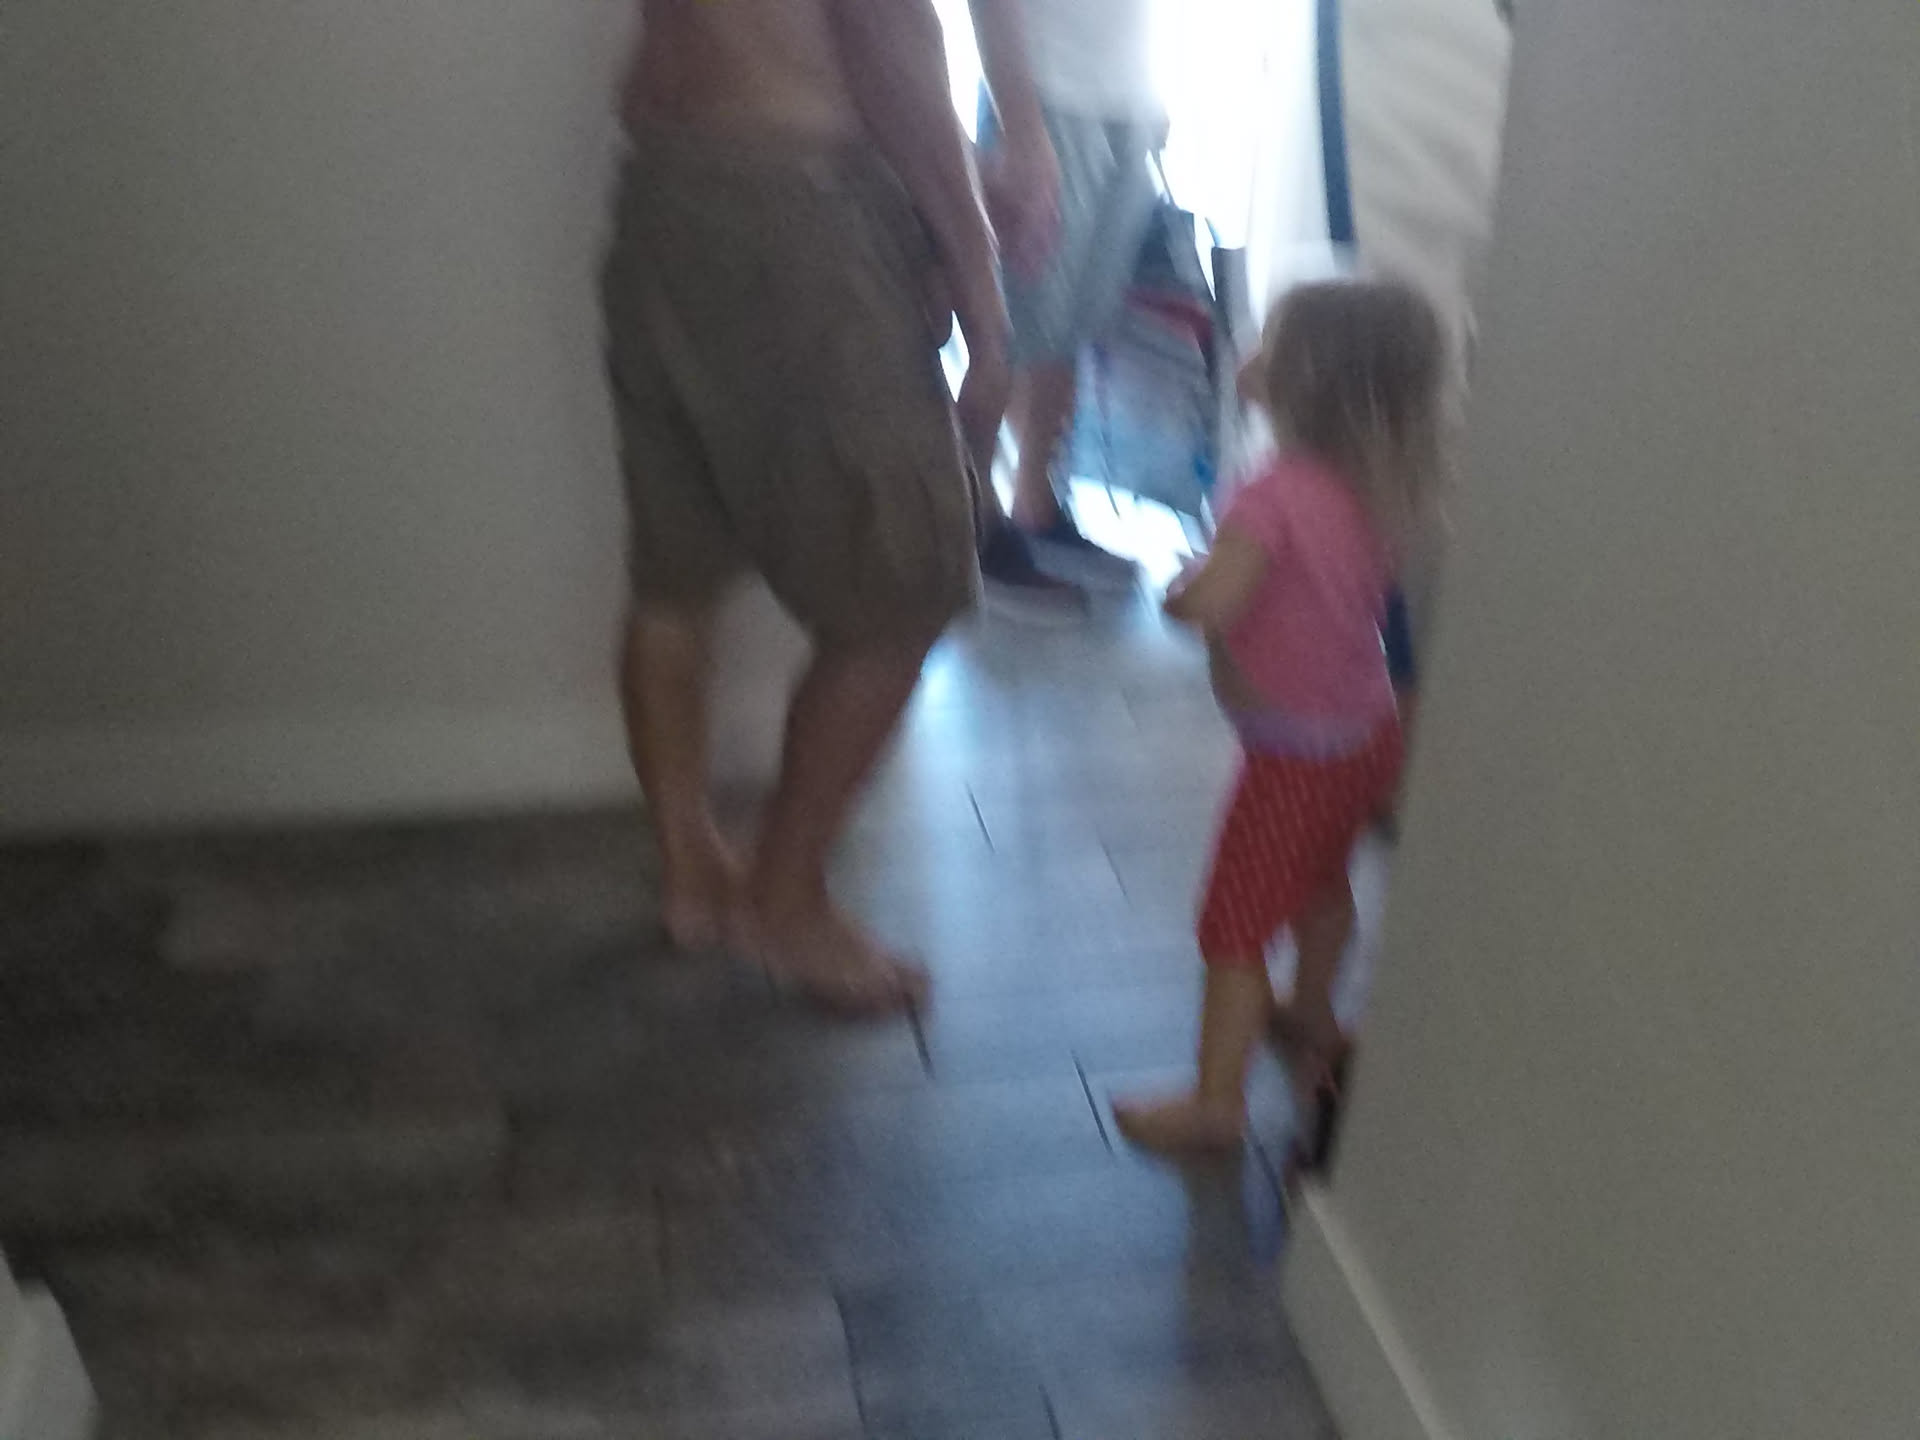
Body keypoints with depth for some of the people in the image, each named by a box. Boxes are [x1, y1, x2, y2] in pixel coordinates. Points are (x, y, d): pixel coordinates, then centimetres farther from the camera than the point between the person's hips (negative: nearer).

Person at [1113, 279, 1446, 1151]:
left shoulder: (1277, 498, -29)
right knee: (1321, 883, 30)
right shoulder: (1384, 486, -5)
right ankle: (1314, 1021, 51)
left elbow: (1207, 603, -37)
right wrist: (1270, 399, 11)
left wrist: (1174, 588, -14)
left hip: (1297, 755, -8)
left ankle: (1217, 1098, 14)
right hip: (1368, 733, 8)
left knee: (1235, 923, 4)